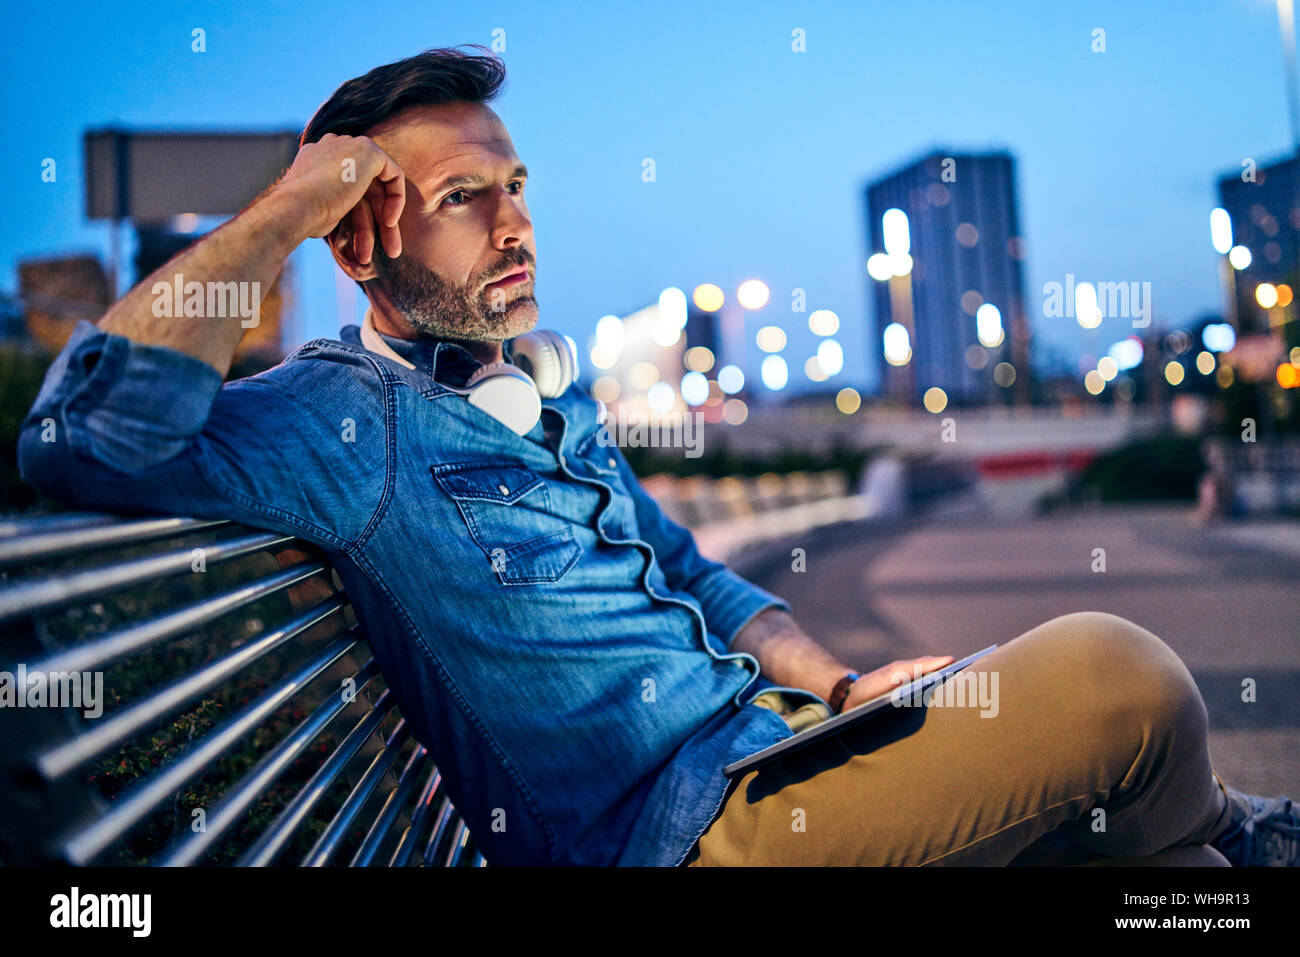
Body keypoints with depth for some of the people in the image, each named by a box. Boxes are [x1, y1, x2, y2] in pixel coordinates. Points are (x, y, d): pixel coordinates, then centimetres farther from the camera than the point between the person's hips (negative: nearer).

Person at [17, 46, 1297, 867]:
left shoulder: (552, 403, 15)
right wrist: (281, 211, -24)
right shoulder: (348, 415, -12)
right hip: (680, 827, -9)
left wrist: (839, 685, 5)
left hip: (765, 741, 9)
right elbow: (87, 438, -30)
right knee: (1119, 676, -10)